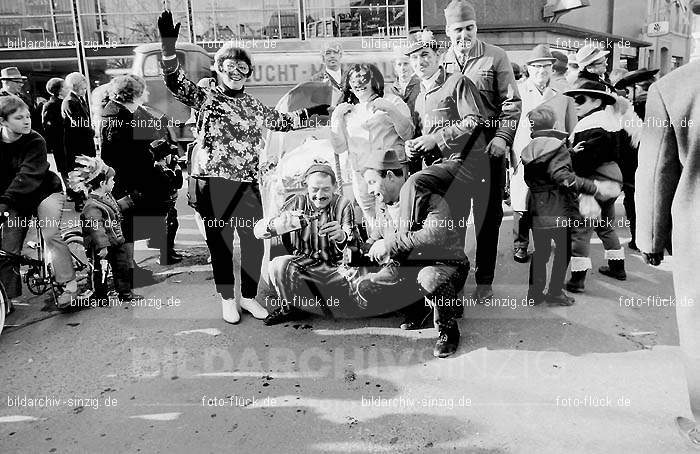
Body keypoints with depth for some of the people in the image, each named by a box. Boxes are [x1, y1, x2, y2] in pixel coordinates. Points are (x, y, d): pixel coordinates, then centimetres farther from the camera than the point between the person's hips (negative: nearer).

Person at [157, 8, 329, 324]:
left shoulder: (254, 107, 16)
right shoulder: (206, 99, 3)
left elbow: (283, 122, 29)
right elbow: (176, 82, -11)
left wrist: (312, 112, 25)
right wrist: (168, 45, -25)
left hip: (248, 185, 4)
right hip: (215, 183, -3)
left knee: (254, 243, 6)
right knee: (220, 242, 5)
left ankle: (249, 296, 25)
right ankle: (227, 299, 21)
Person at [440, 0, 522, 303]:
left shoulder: (495, 57, 2)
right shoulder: (440, 62, 9)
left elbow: (511, 103, 1)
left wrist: (502, 137, -11)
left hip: (488, 147, -2)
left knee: (488, 215, 3)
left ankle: (484, 280, 16)